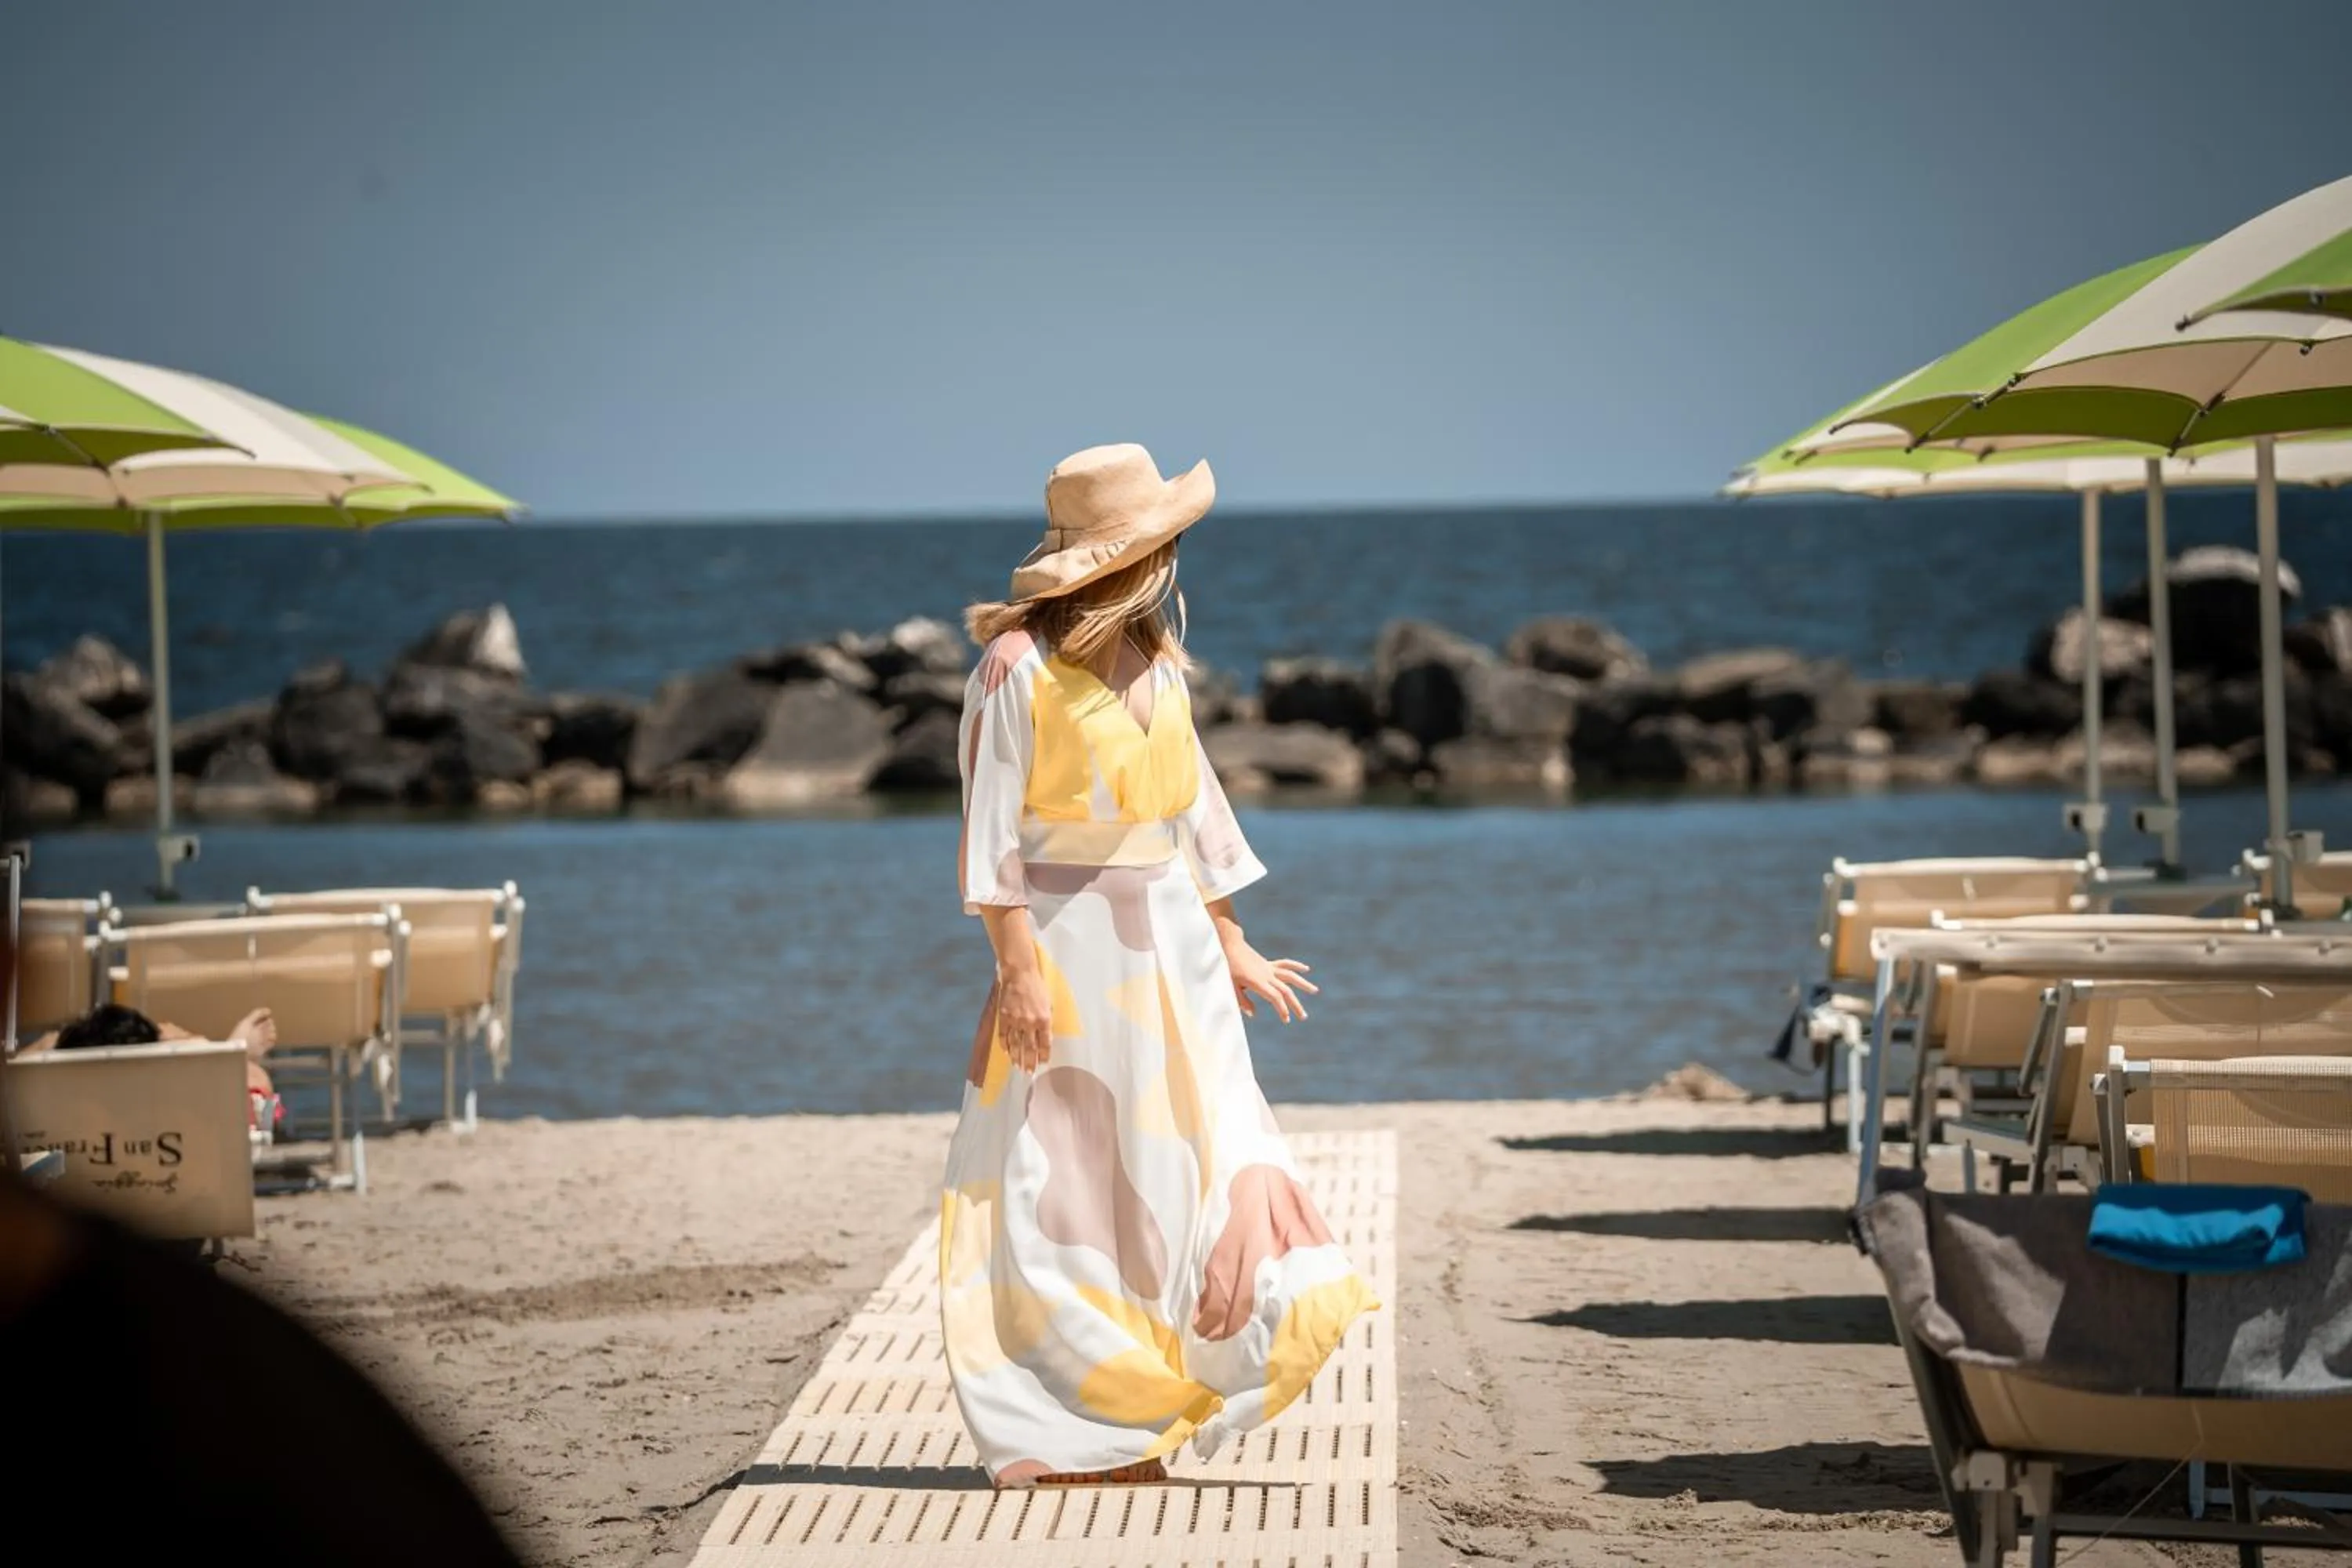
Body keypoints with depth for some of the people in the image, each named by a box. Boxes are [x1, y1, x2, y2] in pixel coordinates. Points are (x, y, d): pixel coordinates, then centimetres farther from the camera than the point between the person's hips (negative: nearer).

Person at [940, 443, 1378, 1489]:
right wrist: (1018, 970, -15)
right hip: (1066, 944, -7)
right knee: (1058, 1192, -2)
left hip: (1173, 951, 7)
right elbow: (992, 831, -11)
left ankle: (1128, 1432, 6)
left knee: (1182, 1175, 1)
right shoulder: (1019, 666, -11)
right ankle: (1058, 1440, 6)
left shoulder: (1158, 666, 10)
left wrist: (1231, 946, 16)